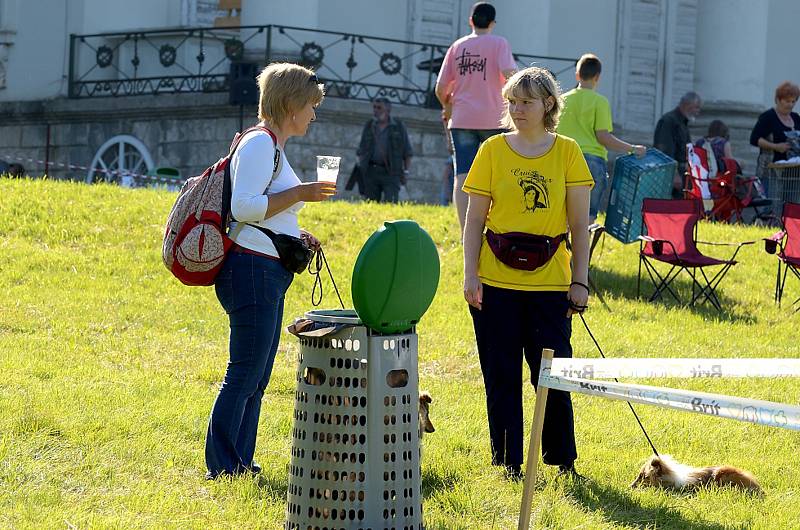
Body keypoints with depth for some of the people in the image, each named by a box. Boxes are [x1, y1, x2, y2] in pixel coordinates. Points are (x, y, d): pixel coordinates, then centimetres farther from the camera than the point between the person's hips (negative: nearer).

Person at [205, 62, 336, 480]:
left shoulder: (272, 147, 19)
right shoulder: (260, 144, -12)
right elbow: (243, 207, -22)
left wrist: (295, 236, 15)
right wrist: (299, 194, -17)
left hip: (267, 276, 11)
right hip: (253, 270, -11)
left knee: (256, 378, 12)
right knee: (245, 374, -7)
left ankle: (238, 465, 17)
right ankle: (222, 466, -3)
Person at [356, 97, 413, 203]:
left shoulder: (399, 127, 8)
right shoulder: (369, 126, 16)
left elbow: (407, 152, 7)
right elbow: (361, 150, 18)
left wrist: (406, 171, 0)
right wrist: (360, 169, 8)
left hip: (391, 172, -3)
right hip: (370, 171, 3)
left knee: (390, 203, -16)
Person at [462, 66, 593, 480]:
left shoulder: (567, 152, 2)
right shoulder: (493, 150, 2)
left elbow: (580, 223, 2)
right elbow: (474, 219, 3)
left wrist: (580, 281, -2)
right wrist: (470, 274, -5)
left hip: (550, 281, -1)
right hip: (497, 280, 1)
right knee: (501, 375, 6)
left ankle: (562, 458, 15)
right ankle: (508, 461, 16)